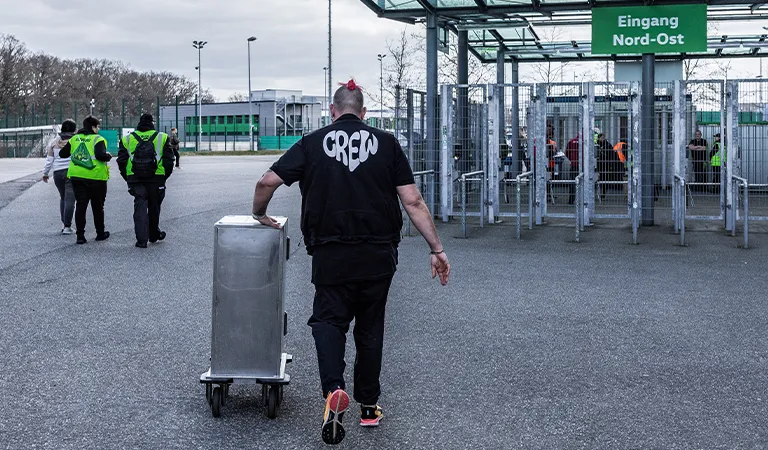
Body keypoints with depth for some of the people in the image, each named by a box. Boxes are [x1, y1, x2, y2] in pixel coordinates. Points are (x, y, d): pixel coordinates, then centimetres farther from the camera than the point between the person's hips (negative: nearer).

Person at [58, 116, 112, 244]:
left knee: (80, 205, 5)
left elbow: (62, 154, 9)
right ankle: (100, 233, 22)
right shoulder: (98, 139, -9)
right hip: (95, 177, -4)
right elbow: (100, 155, -23)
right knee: (97, 206, 10)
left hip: (76, 176, 4)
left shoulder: (74, 139, 8)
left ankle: (80, 235, 0)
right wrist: (109, 156, -4)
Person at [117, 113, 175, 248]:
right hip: (156, 180, 0)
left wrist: (128, 178, 14)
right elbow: (169, 160, 2)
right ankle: (154, 235, 29)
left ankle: (142, 239, -5)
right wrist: (164, 176, 11)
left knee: (140, 208, 2)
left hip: (135, 180, 0)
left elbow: (121, 161, 7)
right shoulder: (162, 138, 5)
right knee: (154, 208, 15)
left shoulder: (127, 139, 9)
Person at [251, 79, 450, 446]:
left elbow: (267, 183, -1)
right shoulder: (386, 143, 2)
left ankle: (333, 389, -15)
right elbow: (413, 201, -3)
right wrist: (436, 248, 0)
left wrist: (260, 215, 19)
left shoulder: (312, 143, 2)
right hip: (378, 256, 2)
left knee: (328, 320, 10)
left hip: (331, 255, -1)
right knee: (370, 327, 16)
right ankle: (369, 407, 24)